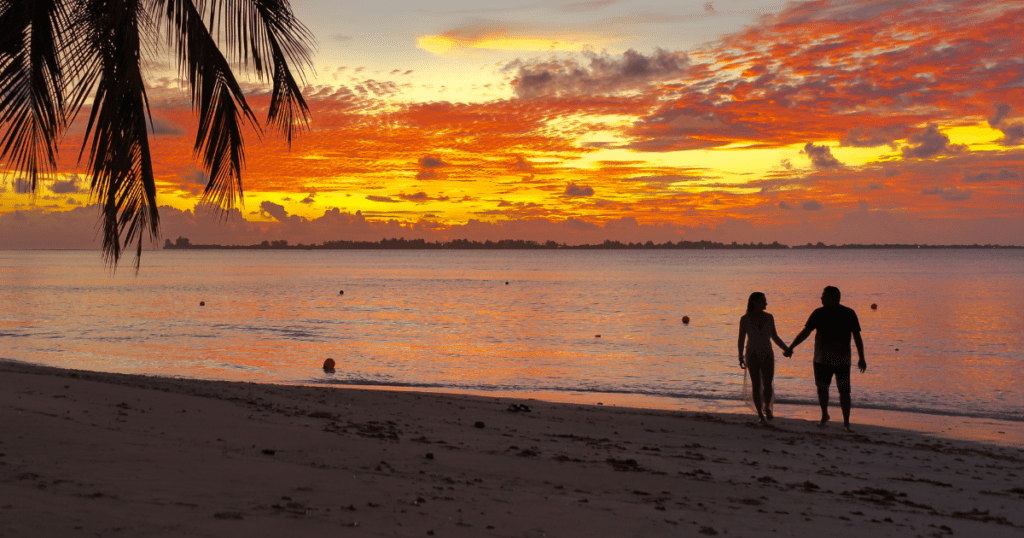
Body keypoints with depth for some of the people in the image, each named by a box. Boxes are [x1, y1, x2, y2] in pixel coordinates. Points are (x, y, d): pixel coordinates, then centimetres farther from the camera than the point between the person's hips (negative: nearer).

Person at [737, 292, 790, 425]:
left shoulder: (769, 317, 2)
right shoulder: (745, 319, -6)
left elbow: (774, 336, 10)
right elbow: (741, 339, -5)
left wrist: (787, 349, 3)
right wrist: (741, 357, -15)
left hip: (767, 356, 2)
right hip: (752, 355, -2)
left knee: (768, 386, -4)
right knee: (756, 387, -4)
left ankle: (767, 408, 25)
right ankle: (760, 415, 11)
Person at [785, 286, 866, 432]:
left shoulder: (848, 313, -3)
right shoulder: (819, 313, 1)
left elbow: (857, 336, -1)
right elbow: (805, 332, 3)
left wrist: (861, 358, -3)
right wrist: (790, 348, -1)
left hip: (842, 359, -2)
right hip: (822, 358, 2)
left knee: (844, 390, -7)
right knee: (822, 389, 8)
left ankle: (846, 423, 1)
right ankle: (824, 416, 31)